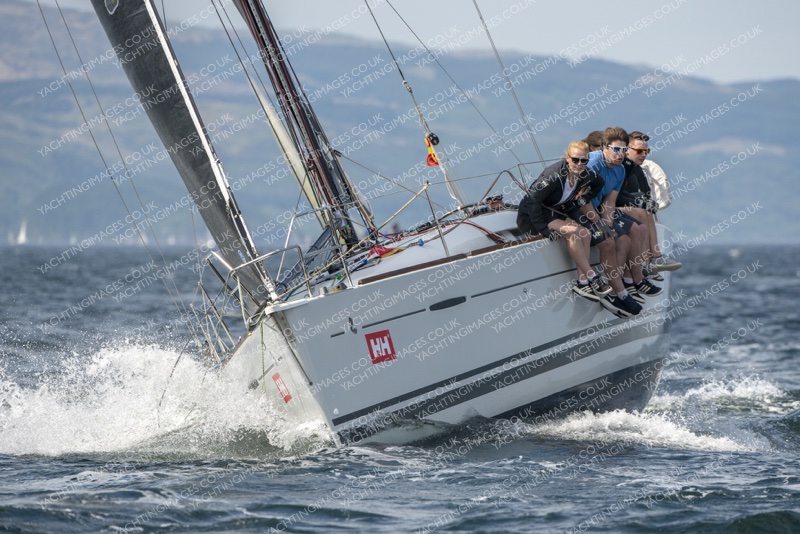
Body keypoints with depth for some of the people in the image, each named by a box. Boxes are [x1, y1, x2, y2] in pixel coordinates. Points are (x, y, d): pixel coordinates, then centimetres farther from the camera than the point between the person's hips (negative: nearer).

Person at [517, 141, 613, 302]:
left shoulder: (583, 175, -4)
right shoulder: (555, 174, -27)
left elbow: (599, 183, 20)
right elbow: (532, 199, -29)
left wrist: (585, 198, 5)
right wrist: (544, 228, -31)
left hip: (554, 212, 8)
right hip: (530, 215, -8)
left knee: (585, 233, -16)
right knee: (571, 232, -28)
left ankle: (582, 282, -16)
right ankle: (592, 277, -21)